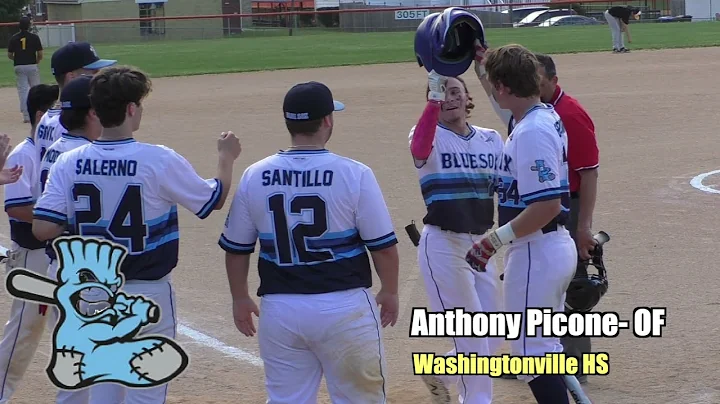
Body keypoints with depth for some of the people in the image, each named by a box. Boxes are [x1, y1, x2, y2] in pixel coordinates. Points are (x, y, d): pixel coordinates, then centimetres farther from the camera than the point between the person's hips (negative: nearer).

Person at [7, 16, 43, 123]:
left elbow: (9, 55, 2)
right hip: (32, 66, -1)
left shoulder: (13, 38, -1)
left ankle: (26, 116, -1)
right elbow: (40, 54, -6)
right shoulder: (34, 37, -5)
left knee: (22, 90, 4)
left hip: (19, 67, 1)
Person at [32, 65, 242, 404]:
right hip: (148, 294, -4)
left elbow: (42, 229, -11)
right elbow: (214, 199, -2)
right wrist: (226, 158, 16)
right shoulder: (160, 161, -15)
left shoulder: (69, 163, -6)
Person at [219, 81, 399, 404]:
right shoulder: (354, 174, -10)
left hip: (280, 309, 3)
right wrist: (389, 292, 11)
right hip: (344, 306, -3)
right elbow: (383, 245, -5)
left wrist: (240, 298, 22)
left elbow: (236, 248, 7)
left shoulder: (254, 177, 0)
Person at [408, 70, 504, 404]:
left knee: (493, 338, 13)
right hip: (443, 245, -6)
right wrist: (433, 97, -40)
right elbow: (419, 149, -32)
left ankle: (439, 374, 35)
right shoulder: (430, 136, -7)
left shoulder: (491, 139, 8)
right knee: (472, 338, -3)